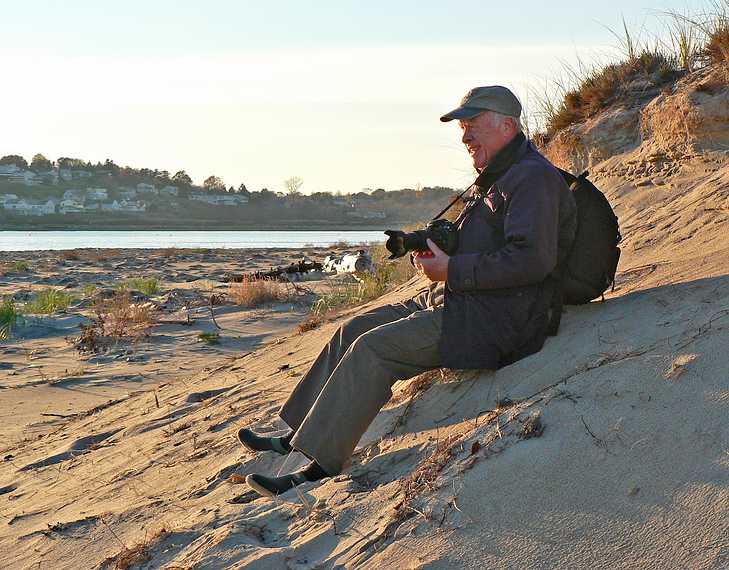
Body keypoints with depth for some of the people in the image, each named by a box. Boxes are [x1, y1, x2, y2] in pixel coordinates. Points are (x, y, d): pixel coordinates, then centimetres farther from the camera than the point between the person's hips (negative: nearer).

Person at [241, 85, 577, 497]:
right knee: (355, 330, 8)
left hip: (492, 320, -11)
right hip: (454, 302, 11)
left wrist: (452, 271, -19)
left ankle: (321, 466, -19)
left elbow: (531, 260, -26)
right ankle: (299, 437, 11)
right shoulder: (496, 178, 20)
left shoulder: (535, 178, -13)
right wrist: (432, 250, 9)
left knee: (372, 349, -21)